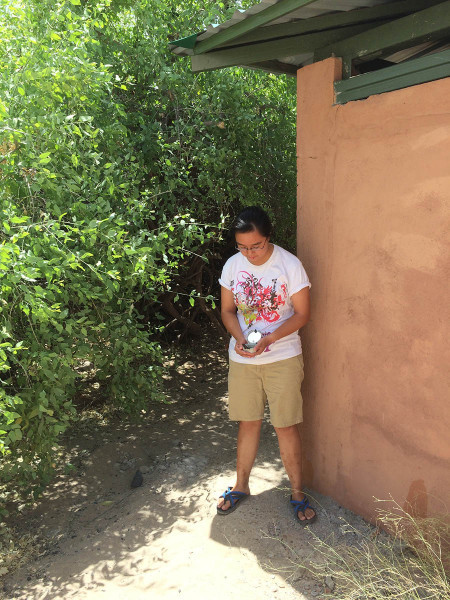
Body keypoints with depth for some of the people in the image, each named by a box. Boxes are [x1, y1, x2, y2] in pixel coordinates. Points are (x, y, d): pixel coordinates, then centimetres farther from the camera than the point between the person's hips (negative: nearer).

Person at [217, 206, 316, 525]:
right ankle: (241, 485, 34)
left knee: (286, 426, 4)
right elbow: (228, 310, 5)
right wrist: (239, 338, -15)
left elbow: (302, 313, -10)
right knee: (248, 423, 15)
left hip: (283, 358, -3)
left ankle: (298, 492, 24)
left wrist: (268, 339, -22)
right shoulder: (232, 265, -2)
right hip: (242, 358, 3)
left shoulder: (290, 265, -13)